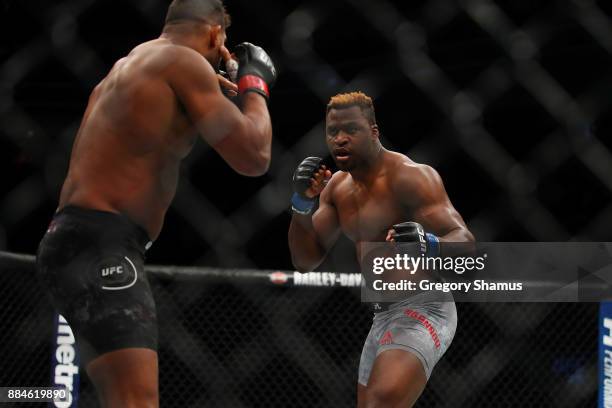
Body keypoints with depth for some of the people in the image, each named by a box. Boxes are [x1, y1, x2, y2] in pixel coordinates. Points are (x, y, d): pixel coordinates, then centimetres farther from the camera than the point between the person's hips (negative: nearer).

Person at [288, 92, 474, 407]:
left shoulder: (409, 176, -15)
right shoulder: (337, 187, 10)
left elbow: (465, 242, -21)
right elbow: (305, 261, 9)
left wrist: (429, 244, -44)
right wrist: (302, 203, -7)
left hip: (422, 311, -10)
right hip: (383, 316, 10)